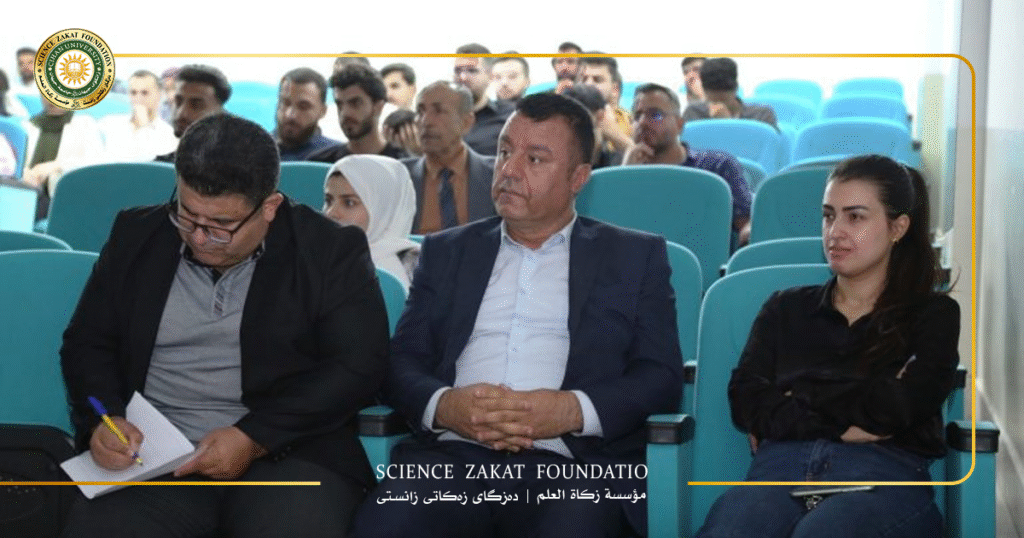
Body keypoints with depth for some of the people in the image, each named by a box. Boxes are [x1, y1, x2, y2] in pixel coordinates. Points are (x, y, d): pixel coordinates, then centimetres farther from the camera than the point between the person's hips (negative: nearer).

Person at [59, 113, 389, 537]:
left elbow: (358, 367, -6)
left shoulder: (330, 252, 1)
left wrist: (255, 437, -15)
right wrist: (102, 419, -6)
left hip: (288, 452, -2)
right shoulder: (137, 236, 11)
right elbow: (86, 343, 15)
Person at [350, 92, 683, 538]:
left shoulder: (635, 256, 17)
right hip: (453, 454, 2)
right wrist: (443, 405, -8)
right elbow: (402, 362, 16)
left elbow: (662, 378, 6)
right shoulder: (447, 251, 24)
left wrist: (573, 410, -13)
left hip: (569, 462, -1)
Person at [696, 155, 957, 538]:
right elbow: (746, 402, 11)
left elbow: (893, 409, 0)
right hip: (782, 467, 2)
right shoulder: (785, 309, 27)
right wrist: (840, 425, -2)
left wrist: (793, 410, 8)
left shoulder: (935, 315, 19)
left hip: (882, 476, -2)